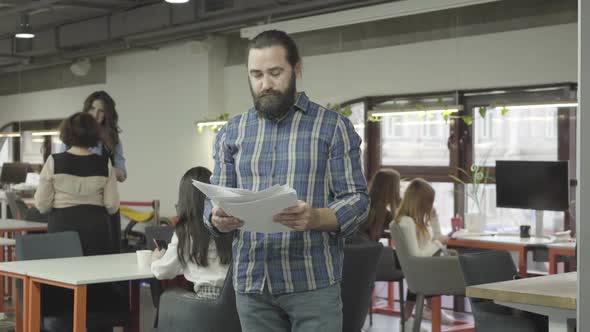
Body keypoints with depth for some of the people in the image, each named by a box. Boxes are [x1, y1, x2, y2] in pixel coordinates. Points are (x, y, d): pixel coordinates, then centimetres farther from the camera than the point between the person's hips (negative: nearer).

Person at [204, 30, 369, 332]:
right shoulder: (231, 133, 11)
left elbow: (356, 199, -4)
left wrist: (314, 218, -23)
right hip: (251, 284, 3)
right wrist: (218, 220, -13)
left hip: (313, 283, -3)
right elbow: (215, 200, 10)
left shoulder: (333, 127, 1)